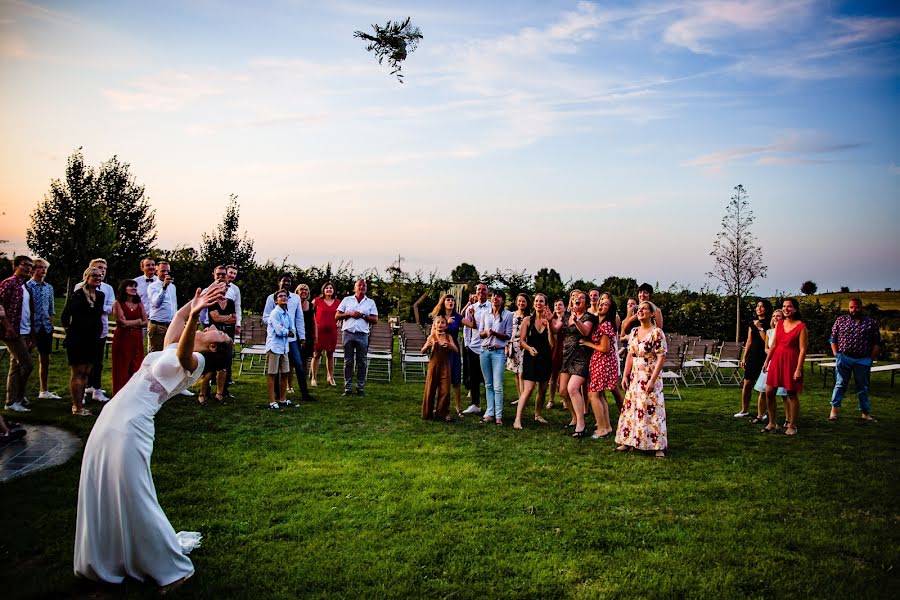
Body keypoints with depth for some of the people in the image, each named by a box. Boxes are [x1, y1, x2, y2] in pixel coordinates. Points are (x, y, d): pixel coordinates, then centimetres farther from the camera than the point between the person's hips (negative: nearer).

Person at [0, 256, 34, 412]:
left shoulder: (25, 287, 16)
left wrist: (31, 332, 15)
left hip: (25, 332, 8)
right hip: (14, 332, -8)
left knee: (16, 366, 11)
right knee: (28, 364, -10)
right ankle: (16, 399, 1)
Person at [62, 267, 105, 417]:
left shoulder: (101, 295, 8)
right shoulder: (77, 294, -10)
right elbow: (65, 315, -9)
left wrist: (97, 329, 12)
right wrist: (69, 329, 0)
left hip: (92, 339, 6)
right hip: (77, 339, -6)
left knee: (86, 373, 10)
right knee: (77, 373, -1)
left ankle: (78, 404, 19)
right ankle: (77, 408, 2)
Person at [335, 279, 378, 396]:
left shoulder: (370, 302, 11)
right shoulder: (347, 300, 12)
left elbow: (375, 320, 4)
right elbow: (337, 316, 6)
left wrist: (363, 316, -8)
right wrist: (350, 314, -7)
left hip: (362, 335, 0)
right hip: (348, 334, 0)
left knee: (361, 363, 2)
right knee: (348, 362, 2)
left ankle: (360, 388, 8)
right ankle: (347, 388, 6)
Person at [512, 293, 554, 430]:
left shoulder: (549, 321, 2)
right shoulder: (528, 320, 0)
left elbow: (552, 343, -6)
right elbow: (522, 340, -1)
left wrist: (548, 324, -13)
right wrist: (529, 348, -21)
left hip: (545, 358, 3)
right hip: (531, 358, -3)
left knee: (543, 390, 12)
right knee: (528, 389, -13)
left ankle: (538, 414, 34)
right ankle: (517, 419, -13)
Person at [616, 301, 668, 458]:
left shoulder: (657, 333, -11)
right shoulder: (634, 332, 9)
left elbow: (661, 358, -15)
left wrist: (652, 380, -19)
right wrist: (625, 376, 7)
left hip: (650, 378, -6)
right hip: (635, 378, 7)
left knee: (652, 411, -4)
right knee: (631, 409, 9)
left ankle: (659, 446, 5)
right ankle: (629, 442, 18)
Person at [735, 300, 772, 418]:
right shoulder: (752, 324, 12)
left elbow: (767, 341, -15)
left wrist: (760, 328, -15)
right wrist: (744, 357, 13)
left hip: (763, 358, -5)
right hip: (752, 357, 5)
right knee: (747, 384, 5)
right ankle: (744, 410, 14)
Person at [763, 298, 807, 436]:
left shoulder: (801, 327, -8)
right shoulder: (780, 324, 10)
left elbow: (802, 349, -11)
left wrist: (798, 369, -15)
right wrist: (767, 361, 12)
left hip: (791, 361, -6)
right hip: (777, 360, 6)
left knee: (792, 394, 3)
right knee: (769, 392, 4)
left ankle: (792, 426, 15)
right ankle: (772, 423, 17)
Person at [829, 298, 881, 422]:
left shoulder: (871, 323, 4)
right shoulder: (840, 320, 5)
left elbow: (877, 343, 4)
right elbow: (833, 339, 7)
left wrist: (871, 359, -2)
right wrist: (836, 355, -2)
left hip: (862, 361, 1)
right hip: (843, 358, -1)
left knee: (863, 387, 11)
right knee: (840, 384, 1)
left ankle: (865, 413, 19)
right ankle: (834, 410, 0)